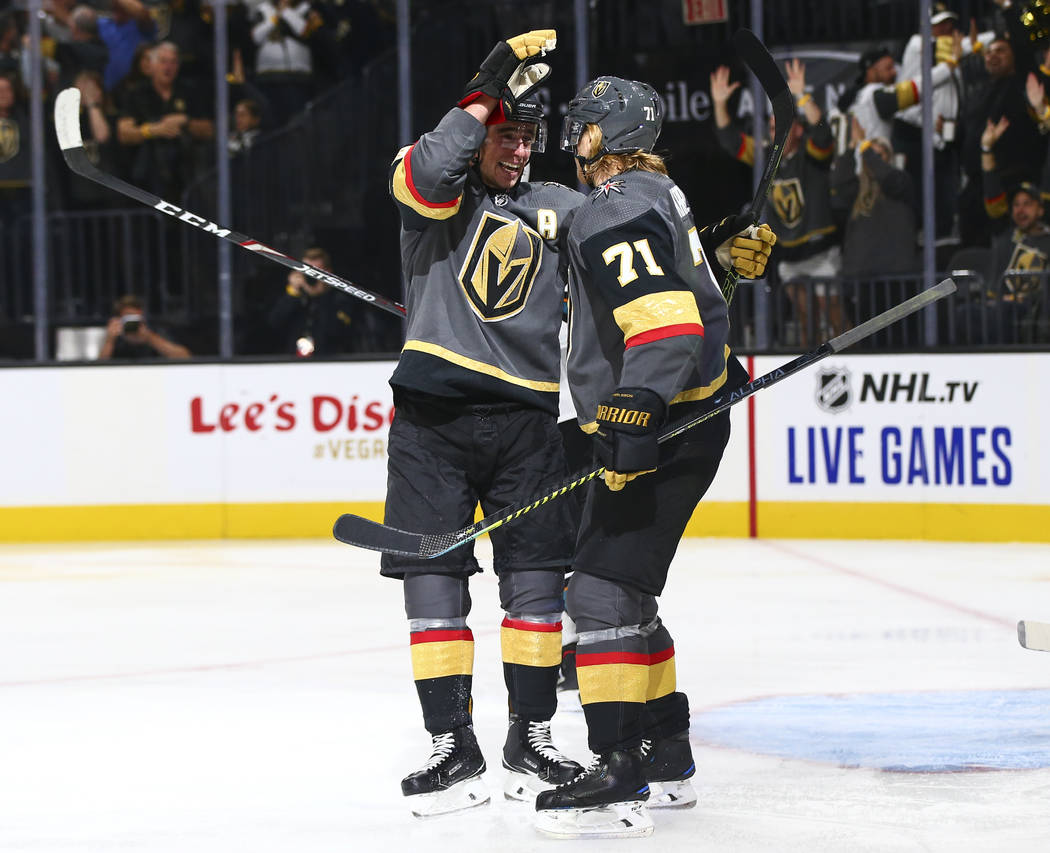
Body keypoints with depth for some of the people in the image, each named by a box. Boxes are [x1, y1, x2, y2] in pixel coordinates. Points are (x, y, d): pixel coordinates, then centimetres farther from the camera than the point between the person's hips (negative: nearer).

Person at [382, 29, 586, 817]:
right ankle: (454, 748, 3)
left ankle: (531, 741, 14)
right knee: (433, 581, -4)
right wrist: (491, 91, -22)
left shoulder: (556, 210, 16)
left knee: (536, 580, 1)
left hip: (525, 418, 3)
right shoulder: (438, 190, 4)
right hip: (433, 415, -3)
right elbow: (429, 172, -19)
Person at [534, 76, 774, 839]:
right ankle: (666, 757, 22)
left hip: (666, 428, -11)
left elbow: (663, 318, -27)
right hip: (690, 417, 11)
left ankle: (621, 779, -21)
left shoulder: (617, 209, -16)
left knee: (605, 591, -16)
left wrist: (637, 414, -33)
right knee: (623, 594, 16)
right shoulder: (660, 190, 16)